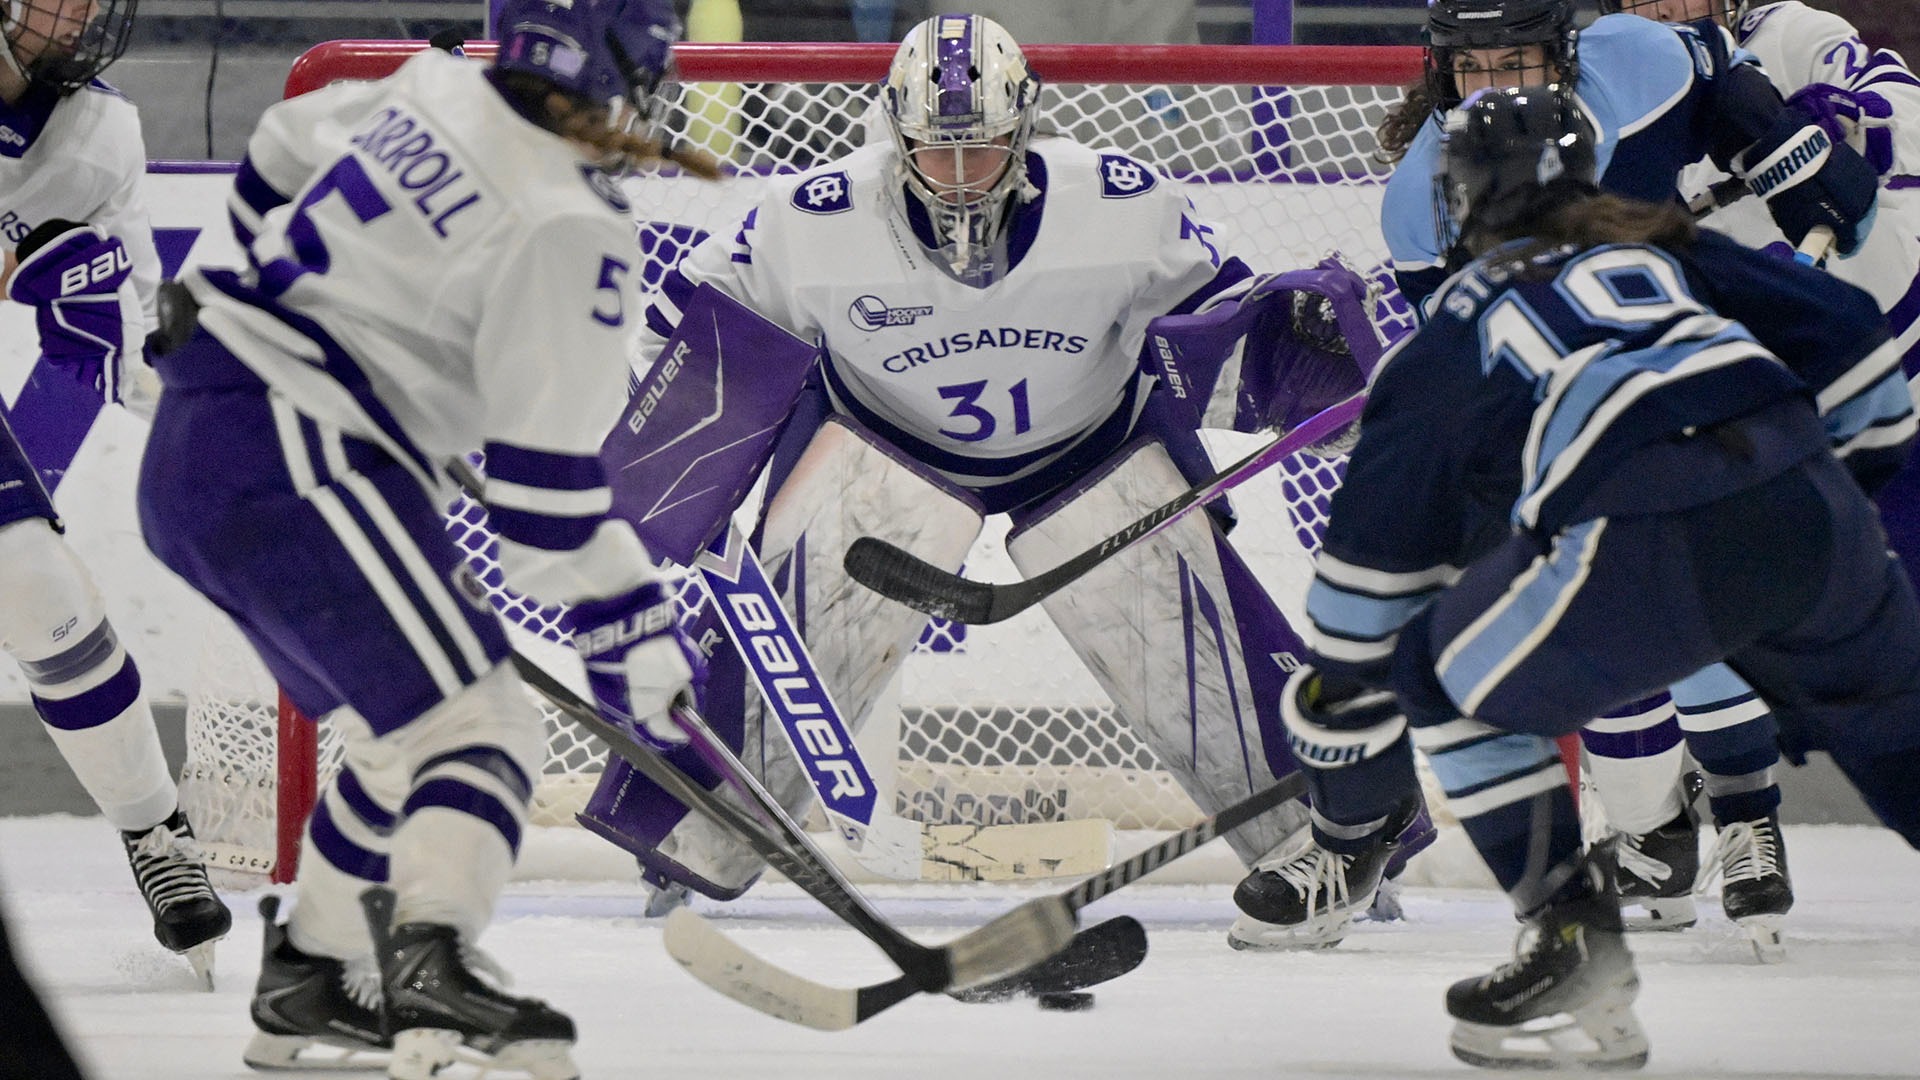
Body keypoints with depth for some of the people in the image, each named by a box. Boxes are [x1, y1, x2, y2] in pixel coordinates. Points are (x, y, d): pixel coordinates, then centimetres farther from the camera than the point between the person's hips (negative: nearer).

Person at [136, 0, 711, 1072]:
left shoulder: (436, 91, 10)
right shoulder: (570, 229, -15)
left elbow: (279, 159, 28)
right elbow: (542, 473, -17)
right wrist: (627, 618, -7)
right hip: (293, 465, -10)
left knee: (410, 730, 22)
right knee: (478, 729, -15)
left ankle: (307, 983, 28)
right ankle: (432, 970, -37)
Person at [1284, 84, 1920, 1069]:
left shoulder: (1448, 340, 23)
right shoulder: (1663, 248, 31)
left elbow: (1374, 567, 24)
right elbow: (1840, 329, 23)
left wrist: (1345, 770, 31)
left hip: (1654, 544, -5)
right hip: (1814, 509, 5)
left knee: (1448, 677, 16)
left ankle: (1577, 958, 9)